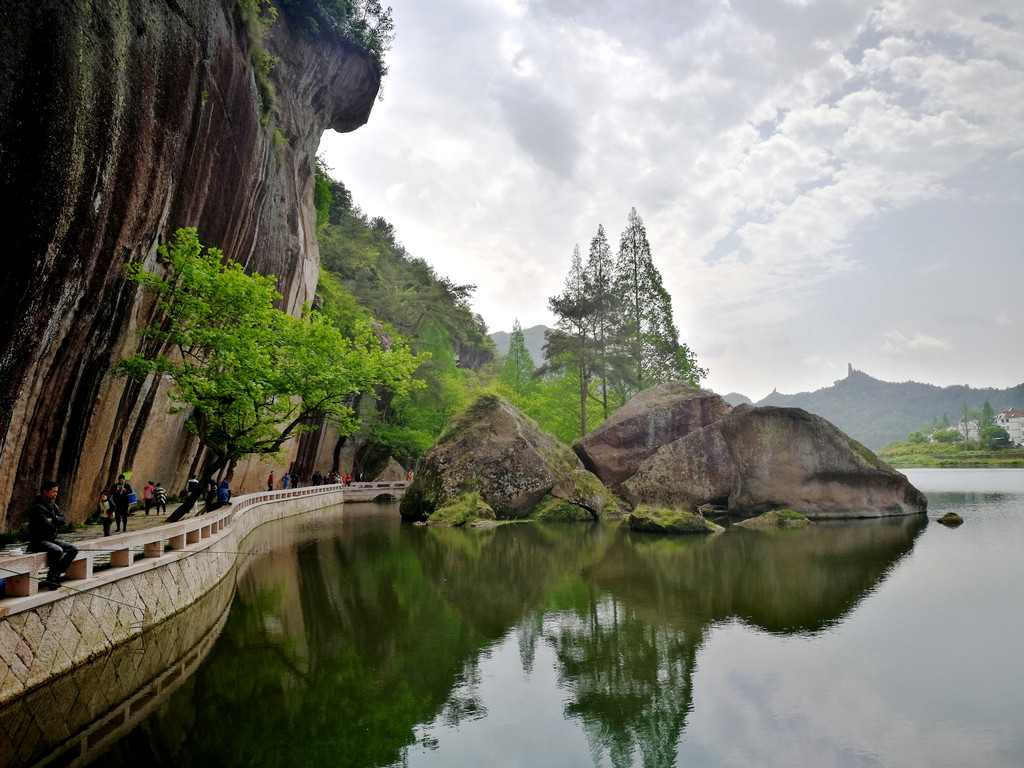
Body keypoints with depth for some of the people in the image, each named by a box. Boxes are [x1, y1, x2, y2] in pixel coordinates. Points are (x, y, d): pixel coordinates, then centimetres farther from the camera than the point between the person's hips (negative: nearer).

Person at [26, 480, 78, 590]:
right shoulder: (37, 507, -15)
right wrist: (56, 520, -5)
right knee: (57, 550, -33)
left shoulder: (53, 505, 12)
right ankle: (51, 579, -18)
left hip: (52, 539, 9)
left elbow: (64, 520, 6)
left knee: (73, 549, -5)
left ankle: (56, 575, -6)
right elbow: (45, 524, -26)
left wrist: (53, 519, -13)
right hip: (39, 541, -9)